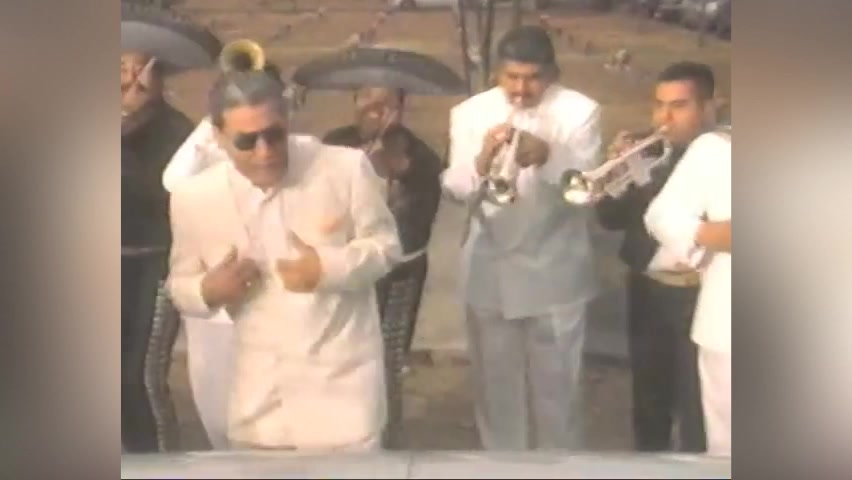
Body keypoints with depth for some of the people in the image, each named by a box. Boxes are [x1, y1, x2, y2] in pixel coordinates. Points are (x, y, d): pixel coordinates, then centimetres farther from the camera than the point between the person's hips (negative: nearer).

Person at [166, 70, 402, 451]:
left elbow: (385, 246, -2)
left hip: (342, 378, -2)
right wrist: (209, 290, -18)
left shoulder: (346, 167, -12)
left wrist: (329, 269, -21)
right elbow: (181, 285, 6)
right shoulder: (193, 197, -7)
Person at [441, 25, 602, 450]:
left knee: (556, 384, 8)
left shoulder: (580, 111, -5)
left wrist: (546, 157, -34)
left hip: (555, 272, -2)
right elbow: (455, 189, -7)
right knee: (495, 382, 14)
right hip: (490, 270, 2)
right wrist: (481, 162, -29)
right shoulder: (470, 113, 0)